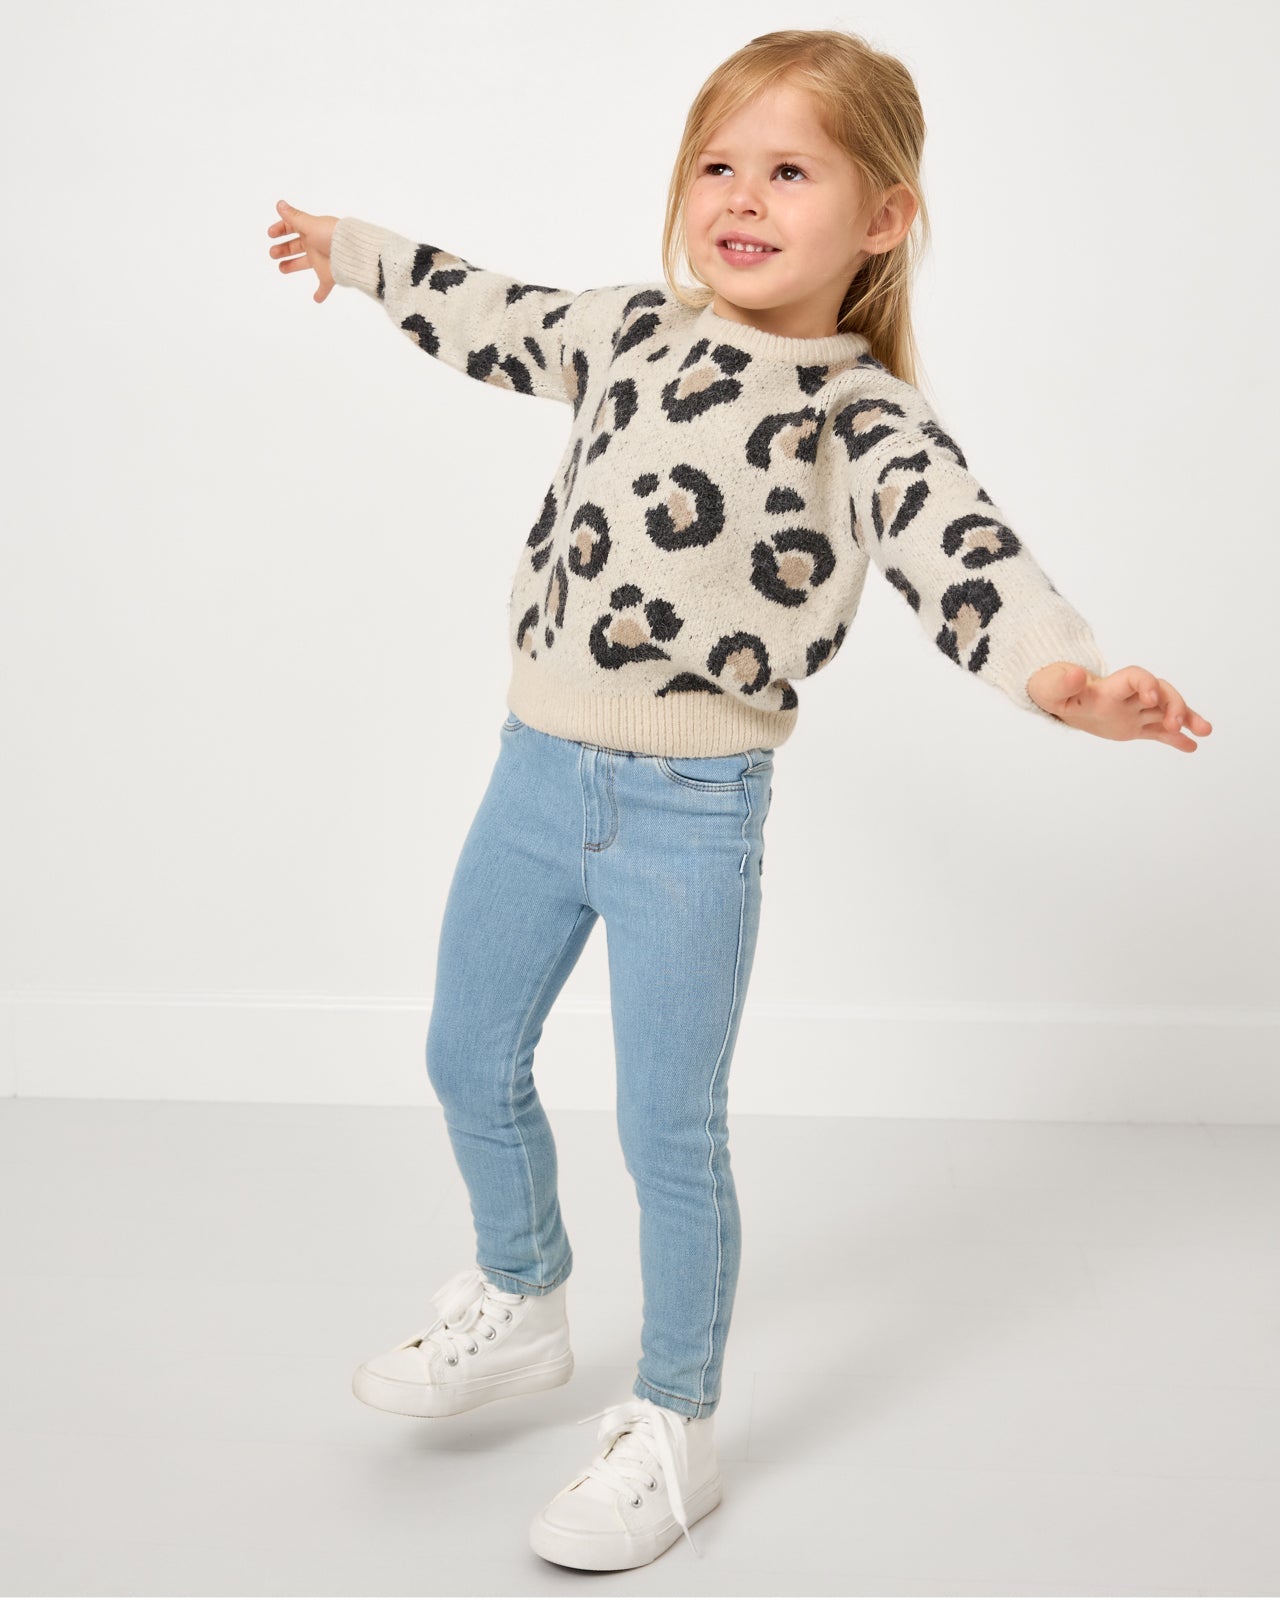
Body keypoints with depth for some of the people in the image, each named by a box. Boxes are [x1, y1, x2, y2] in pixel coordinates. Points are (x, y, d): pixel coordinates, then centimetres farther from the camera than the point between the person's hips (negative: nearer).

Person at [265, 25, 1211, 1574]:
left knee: (670, 1133, 5)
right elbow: (491, 316, 23)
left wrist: (1056, 664, -51)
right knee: (469, 1061, 20)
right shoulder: (631, 331, 5)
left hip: (690, 813, -6)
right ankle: (520, 1305, 47)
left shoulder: (867, 425, -12)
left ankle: (672, 1433, 27)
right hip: (535, 769, 6)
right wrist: (352, 250, 37)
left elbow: (963, 551, -30)